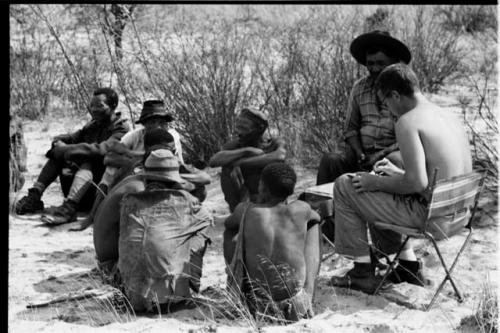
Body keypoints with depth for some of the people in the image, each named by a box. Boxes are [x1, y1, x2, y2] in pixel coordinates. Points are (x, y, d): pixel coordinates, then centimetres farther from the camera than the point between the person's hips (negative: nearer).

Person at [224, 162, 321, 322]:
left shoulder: (246, 210, -7)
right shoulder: (301, 209, -7)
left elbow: (228, 223, 18)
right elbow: (315, 217, 20)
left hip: (258, 309, 0)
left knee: (230, 231, 20)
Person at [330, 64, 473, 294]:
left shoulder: (407, 122, -16)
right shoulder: (450, 117, 10)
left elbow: (417, 182, -25)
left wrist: (376, 183, -9)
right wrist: (398, 173, 19)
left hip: (427, 213, -9)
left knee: (344, 186, 4)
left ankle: (363, 272, 8)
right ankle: (409, 266, 29)